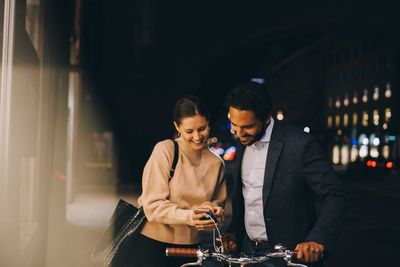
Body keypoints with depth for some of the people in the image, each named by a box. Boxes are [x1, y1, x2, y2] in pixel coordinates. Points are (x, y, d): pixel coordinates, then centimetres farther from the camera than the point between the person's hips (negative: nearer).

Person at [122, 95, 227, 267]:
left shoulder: (216, 163, 2)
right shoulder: (164, 150, -11)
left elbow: (218, 203, 11)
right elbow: (153, 205, -15)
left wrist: (214, 209, -13)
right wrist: (189, 216, -30)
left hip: (190, 246, 4)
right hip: (152, 242, -4)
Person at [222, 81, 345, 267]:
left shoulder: (300, 145, -18)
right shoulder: (242, 143, 3)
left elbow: (333, 196, -18)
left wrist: (318, 239, -31)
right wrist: (234, 232, 1)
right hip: (246, 250, 6)